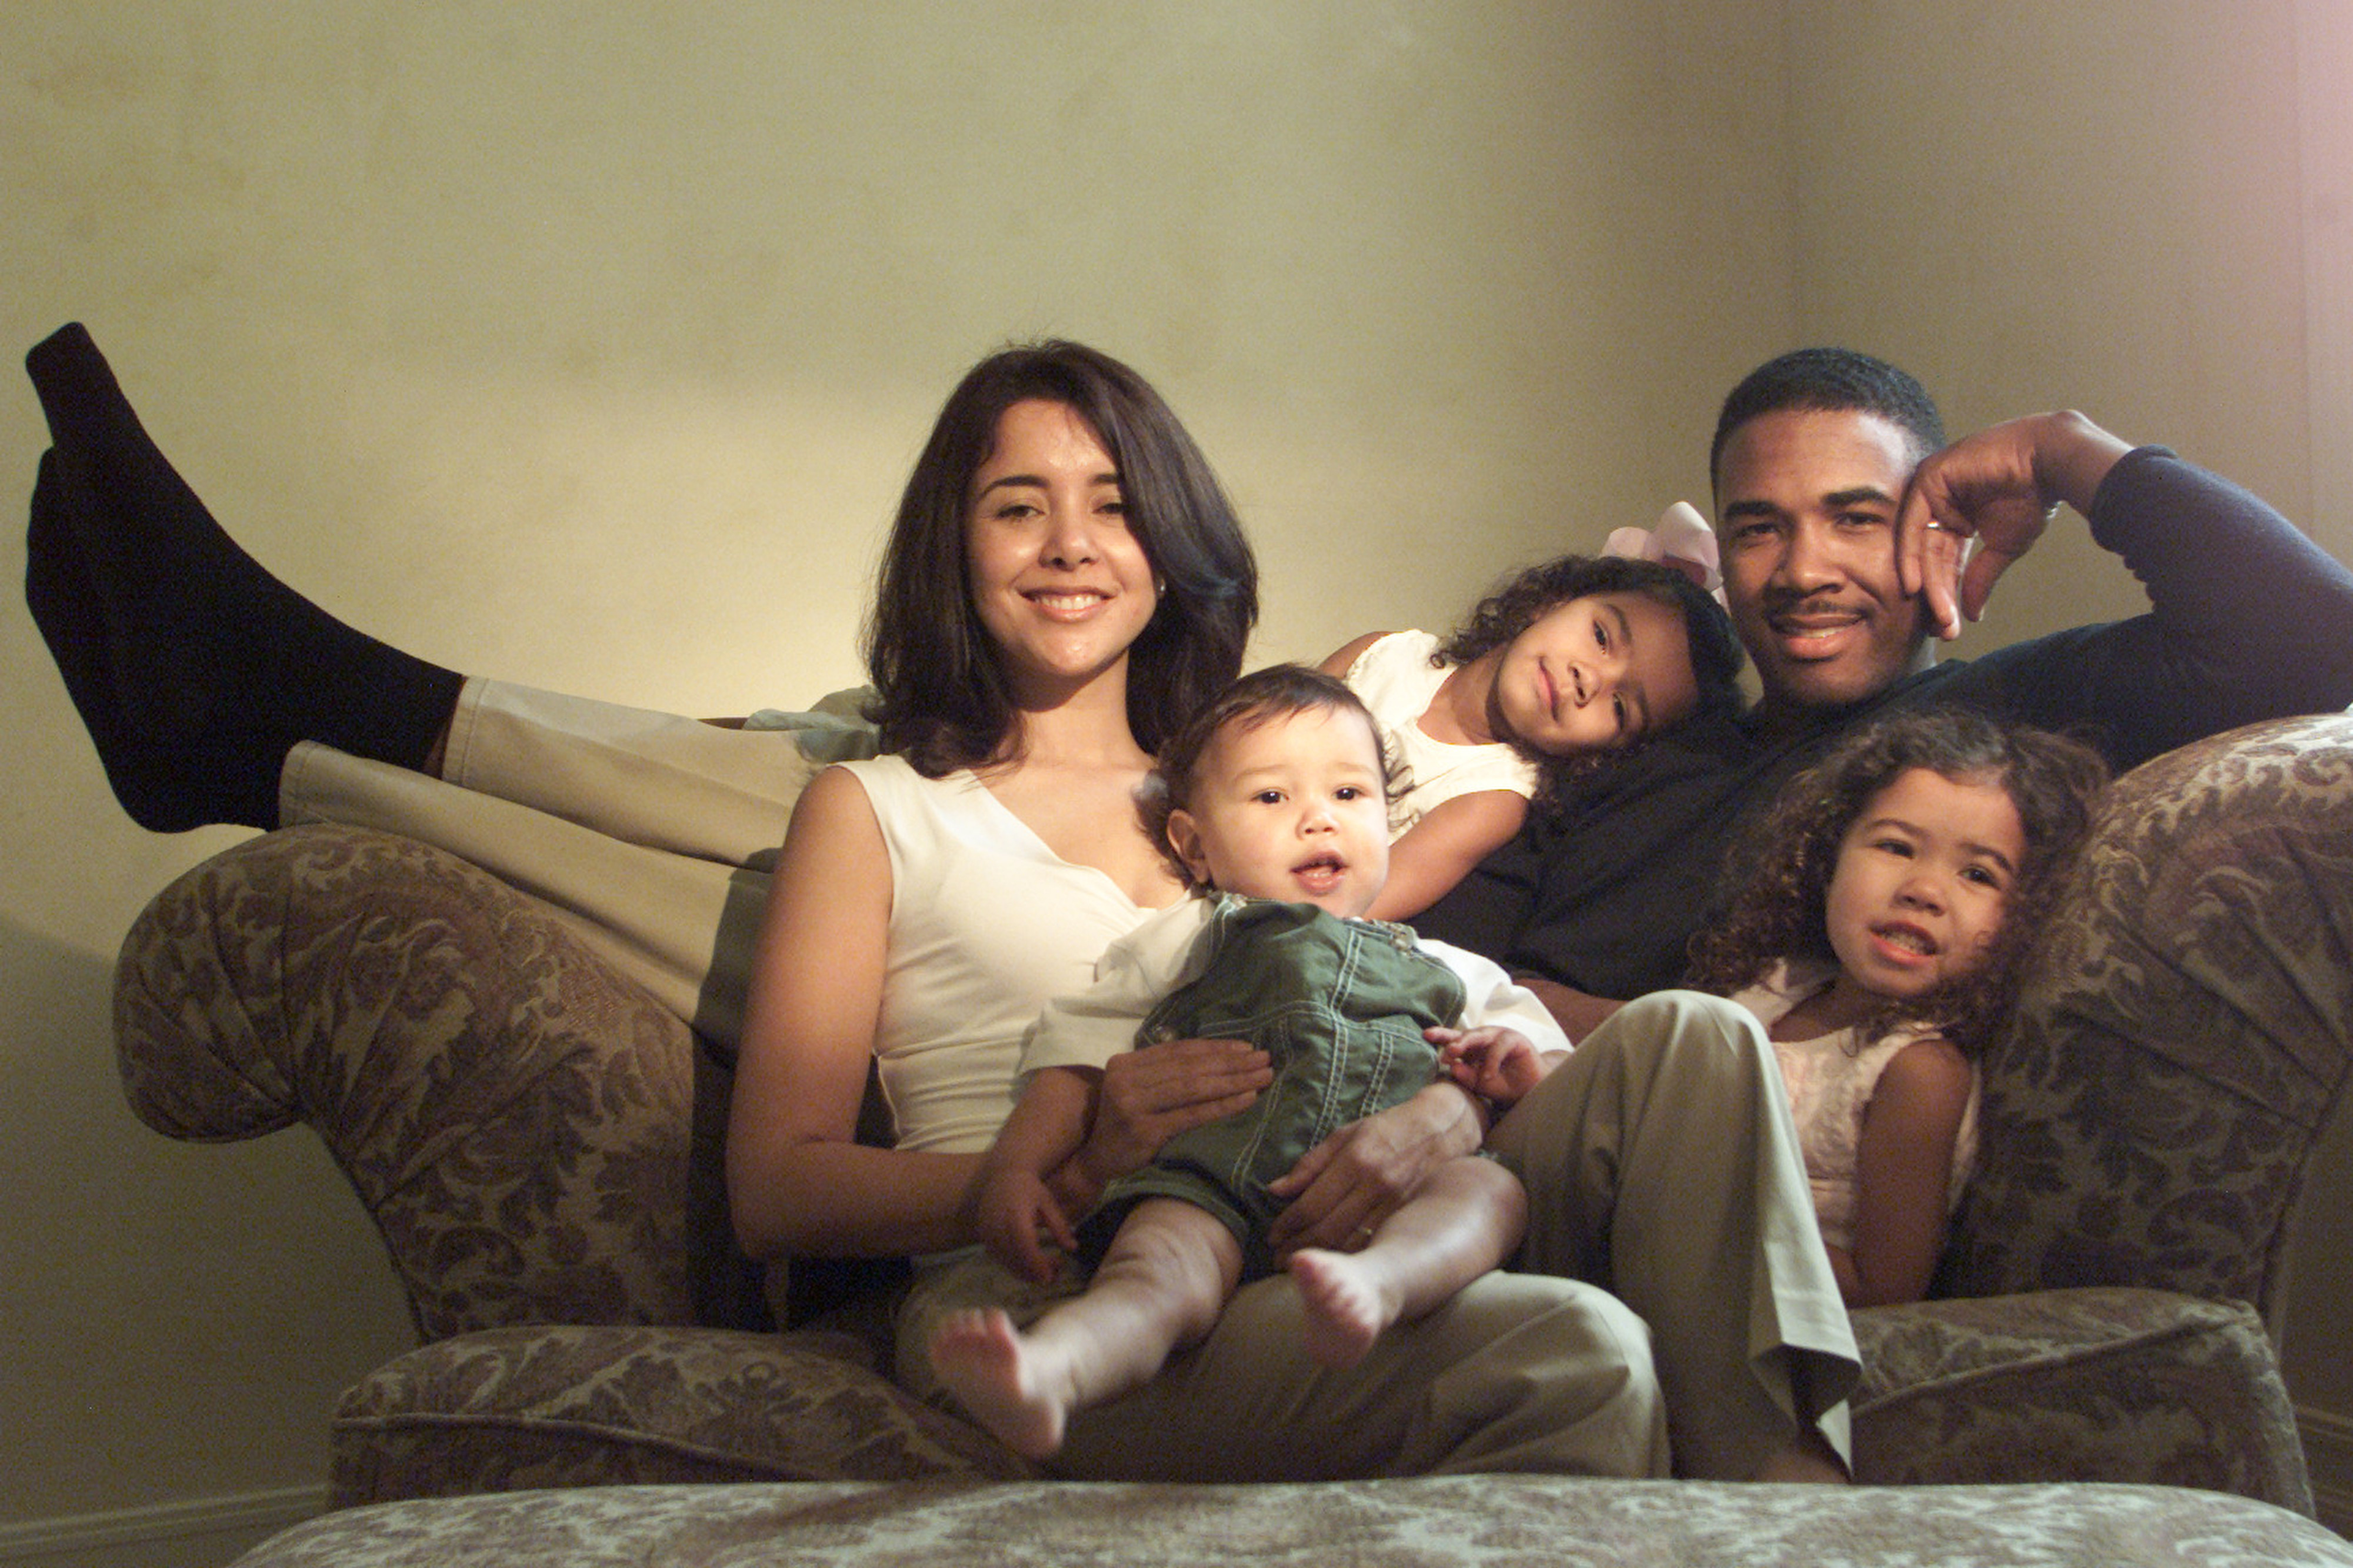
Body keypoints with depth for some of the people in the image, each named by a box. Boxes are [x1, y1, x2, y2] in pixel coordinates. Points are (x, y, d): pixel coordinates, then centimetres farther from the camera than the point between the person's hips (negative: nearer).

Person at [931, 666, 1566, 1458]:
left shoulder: (1441, 969, 40)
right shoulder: (1187, 941, 33)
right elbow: (1078, 1053, 24)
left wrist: (1508, 1054, 9)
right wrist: (1012, 1167, 5)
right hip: (1213, 1177, -2)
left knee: (1489, 1186, -32)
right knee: (1169, 1245, -36)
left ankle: (1376, 1283, -65)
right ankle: (1047, 1370, -68)